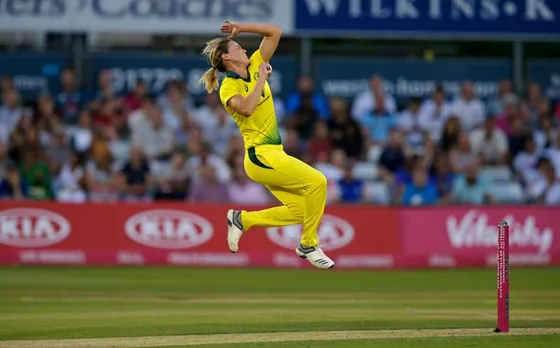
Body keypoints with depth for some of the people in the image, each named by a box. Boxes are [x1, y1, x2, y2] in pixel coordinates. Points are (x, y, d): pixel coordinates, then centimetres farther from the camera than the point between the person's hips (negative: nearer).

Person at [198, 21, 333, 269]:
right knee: (316, 181, -17)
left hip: (272, 155, 8)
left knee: (300, 210, 2)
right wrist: (262, 78, -20)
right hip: (261, 155, -8)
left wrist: (240, 28, 6)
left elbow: (275, 32, 12)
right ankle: (309, 246, -6)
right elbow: (246, 108, -31)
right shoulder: (228, 87, -9)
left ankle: (242, 220, 15)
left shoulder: (254, 66, 11)